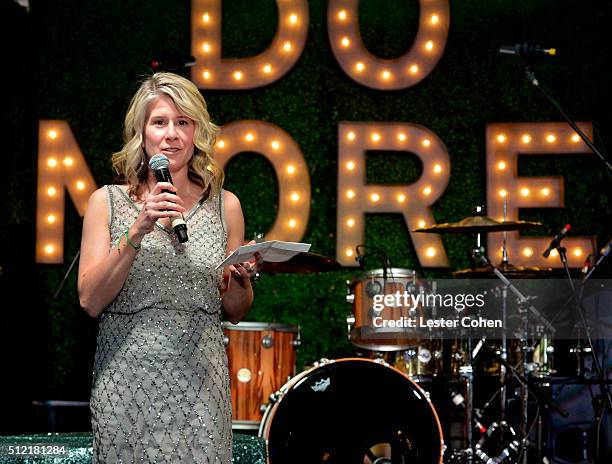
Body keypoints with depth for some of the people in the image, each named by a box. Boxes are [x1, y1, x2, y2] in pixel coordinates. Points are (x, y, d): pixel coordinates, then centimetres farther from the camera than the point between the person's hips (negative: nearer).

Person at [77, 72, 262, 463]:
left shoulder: (225, 206, 7)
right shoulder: (108, 202, 3)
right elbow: (91, 301, -6)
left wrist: (241, 279, -7)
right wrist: (136, 233, -15)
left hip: (200, 384, 1)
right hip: (127, 382, -1)